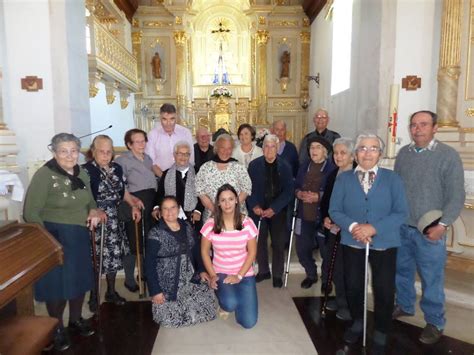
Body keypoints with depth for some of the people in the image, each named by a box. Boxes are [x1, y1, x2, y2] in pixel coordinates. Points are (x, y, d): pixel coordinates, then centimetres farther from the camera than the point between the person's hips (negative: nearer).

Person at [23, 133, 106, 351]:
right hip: (55, 238, -6)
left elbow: (90, 201, 17)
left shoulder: (81, 173, 4)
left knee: (80, 279, 17)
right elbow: (31, 213, -16)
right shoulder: (44, 175, -14)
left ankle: (76, 320, 41)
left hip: (80, 237, 6)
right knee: (57, 283, 8)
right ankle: (57, 329, 31)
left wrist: (94, 211, -6)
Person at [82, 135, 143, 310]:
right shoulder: (86, 170, -11)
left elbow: (123, 191, 18)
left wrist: (133, 205, 7)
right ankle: (93, 296, 23)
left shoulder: (117, 168, 7)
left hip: (113, 220, 6)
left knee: (114, 255, 13)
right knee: (96, 258, 3)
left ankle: (111, 292, 31)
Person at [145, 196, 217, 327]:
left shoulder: (187, 227, 3)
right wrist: (155, 291, -15)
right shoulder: (156, 233, -13)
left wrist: (200, 271, 3)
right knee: (172, 319, -9)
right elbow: (150, 264, -13)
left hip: (189, 280, 5)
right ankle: (160, 306, 22)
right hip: (167, 284, -5)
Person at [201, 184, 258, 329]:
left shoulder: (247, 223, -10)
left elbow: (252, 252, -5)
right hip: (220, 274, -1)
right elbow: (204, 251, 0)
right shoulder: (211, 224, -9)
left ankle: (238, 296, 25)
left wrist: (239, 276, -13)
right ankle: (224, 303, 10)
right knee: (230, 304, -30)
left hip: (245, 275, 1)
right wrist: (212, 275, -9)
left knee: (249, 322, -6)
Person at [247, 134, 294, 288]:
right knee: (259, 241, 7)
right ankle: (263, 271, 27)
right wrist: (254, 206, -13)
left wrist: (274, 209, -14)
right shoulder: (254, 165, 0)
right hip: (258, 210, 1)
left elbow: (288, 191, -6)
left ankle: (277, 275, 22)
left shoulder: (284, 166, -3)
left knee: (278, 243, 5)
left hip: (278, 211, -1)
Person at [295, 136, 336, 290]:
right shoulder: (304, 167, 12)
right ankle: (311, 274, 38)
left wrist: (318, 196, -21)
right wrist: (299, 193, -6)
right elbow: (295, 186, 15)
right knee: (302, 249, 12)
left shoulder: (332, 168, -8)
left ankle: (326, 279, 32)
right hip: (305, 216, 5)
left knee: (326, 251, 7)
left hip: (323, 217, -5)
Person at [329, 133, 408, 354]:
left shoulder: (392, 179, -2)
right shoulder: (343, 178, 1)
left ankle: (380, 335, 31)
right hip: (352, 243, 1)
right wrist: (352, 226, -21)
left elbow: (401, 212, -9)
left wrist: (373, 228, -21)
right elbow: (334, 210, -3)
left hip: (384, 244, -1)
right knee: (353, 286, 12)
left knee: (384, 290, 5)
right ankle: (357, 323, 41)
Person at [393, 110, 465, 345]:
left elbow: (456, 196, -8)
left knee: (432, 279, 6)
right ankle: (404, 306, 39)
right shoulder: (403, 153, 5)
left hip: (429, 231, -4)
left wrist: (443, 225, -14)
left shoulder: (448, 155, -7)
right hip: (401, 227, 4)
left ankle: (435, 323, 25)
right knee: (402, 271, 17)